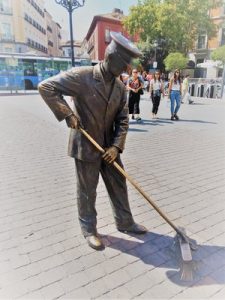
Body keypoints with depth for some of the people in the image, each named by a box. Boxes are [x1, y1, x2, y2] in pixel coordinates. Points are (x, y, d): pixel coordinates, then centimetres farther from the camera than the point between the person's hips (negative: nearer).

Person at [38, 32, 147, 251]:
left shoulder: (120, 86, 3)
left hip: (109, 146, 6)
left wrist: (116, 146, -9)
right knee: (87, 191, 9)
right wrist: (67, 114, -23)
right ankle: (89, 230, 31)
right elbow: (46, 87, -16)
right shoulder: (82, 76, -15)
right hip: (85, 146, -6)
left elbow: (123, 119, 3)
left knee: (118, 185, 15)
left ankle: (125, 222, 36)